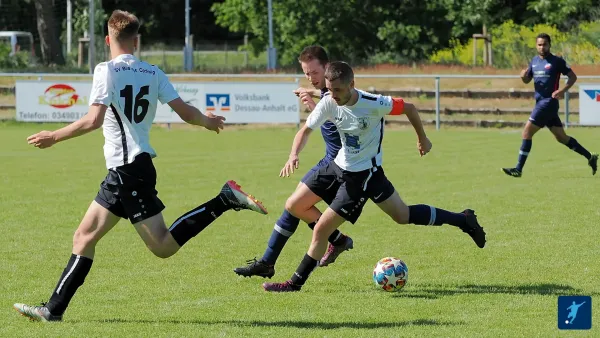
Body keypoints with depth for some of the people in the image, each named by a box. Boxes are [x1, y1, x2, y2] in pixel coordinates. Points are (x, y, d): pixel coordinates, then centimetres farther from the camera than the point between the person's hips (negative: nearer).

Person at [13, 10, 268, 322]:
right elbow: (185, 112, 4)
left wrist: (54, 137, -10)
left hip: (128, 170, -8)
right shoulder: (153, 73, 8)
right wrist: (207, 121, 26)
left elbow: (94, 120, -21)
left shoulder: (107, 71, -11)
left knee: (163, 246, -9)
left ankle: (224, 201, -14)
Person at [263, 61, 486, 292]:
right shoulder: (329, 103, -13)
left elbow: (408, 107, -12)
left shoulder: (373, 104, -28)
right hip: (339, 165, 7)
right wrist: (293, 156, -24)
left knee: (321, 230, -9)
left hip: (363, 175, -7)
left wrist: (422, 138, 4)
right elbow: (306, 130, -5)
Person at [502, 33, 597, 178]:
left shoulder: (557, 61, -7)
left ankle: (519, 169, -11)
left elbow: (573, 77, -4)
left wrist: (562, 90, -19)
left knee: (527, 132, -13)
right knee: (561, 137, 12)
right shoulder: (534, 61, 13)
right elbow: (527, 80, 20)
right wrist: (523, 76, -4)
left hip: (549, 102, -8)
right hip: (540, 102, 8)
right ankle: (590, 157, 22)